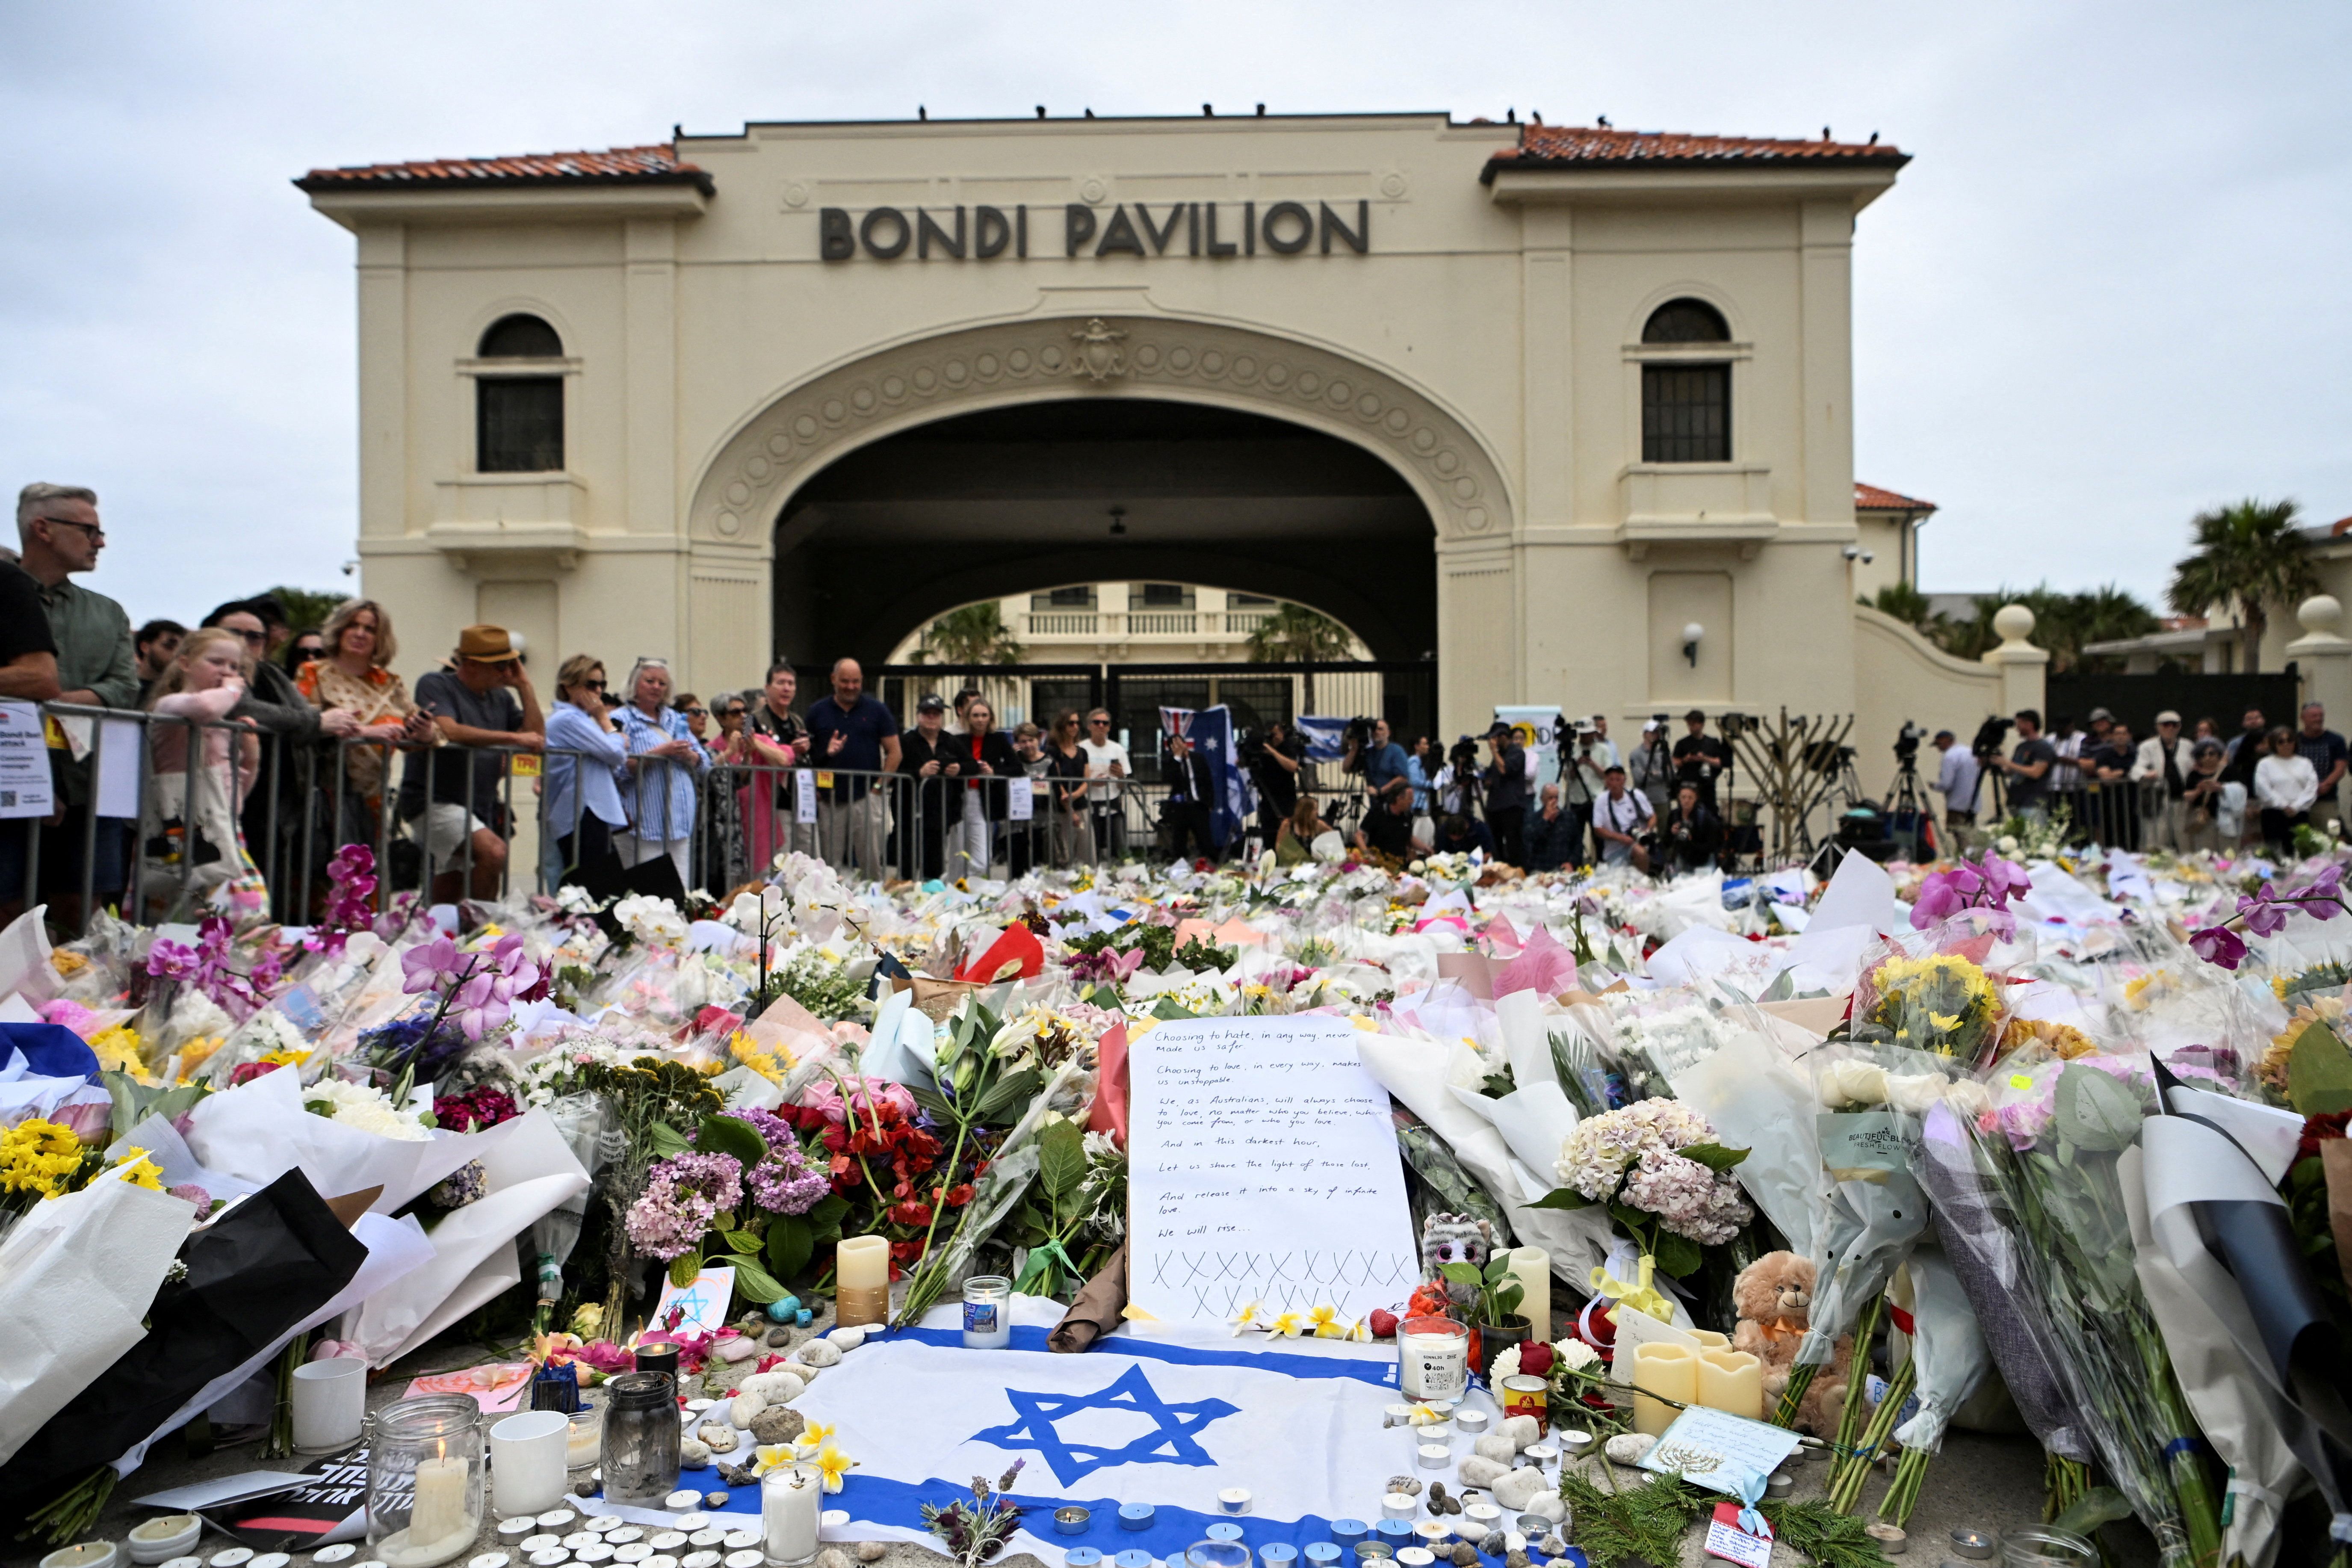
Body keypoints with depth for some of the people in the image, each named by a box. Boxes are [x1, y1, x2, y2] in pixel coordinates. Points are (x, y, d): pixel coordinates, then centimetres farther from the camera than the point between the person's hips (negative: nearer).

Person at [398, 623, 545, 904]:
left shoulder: (502, 697, 13)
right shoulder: (436, 685, -7)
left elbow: (537, 737, 7)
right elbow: (448, 731, -24)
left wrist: (524, 686, 2)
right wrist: (513, 737, -22)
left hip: (481, 805, 8)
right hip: (434, 801, -7)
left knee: (444, 899, 14)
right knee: (494, 852, -29)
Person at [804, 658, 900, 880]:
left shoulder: (876, 711, 5)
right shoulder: (818, 712, 9)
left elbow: (894, 752, 4)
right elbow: (807, 753, 9)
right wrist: (814, 790, -5)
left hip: (867, 798, -2)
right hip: (829, 801, 2)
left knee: (872, 862, -2)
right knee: (831, 864, 5)